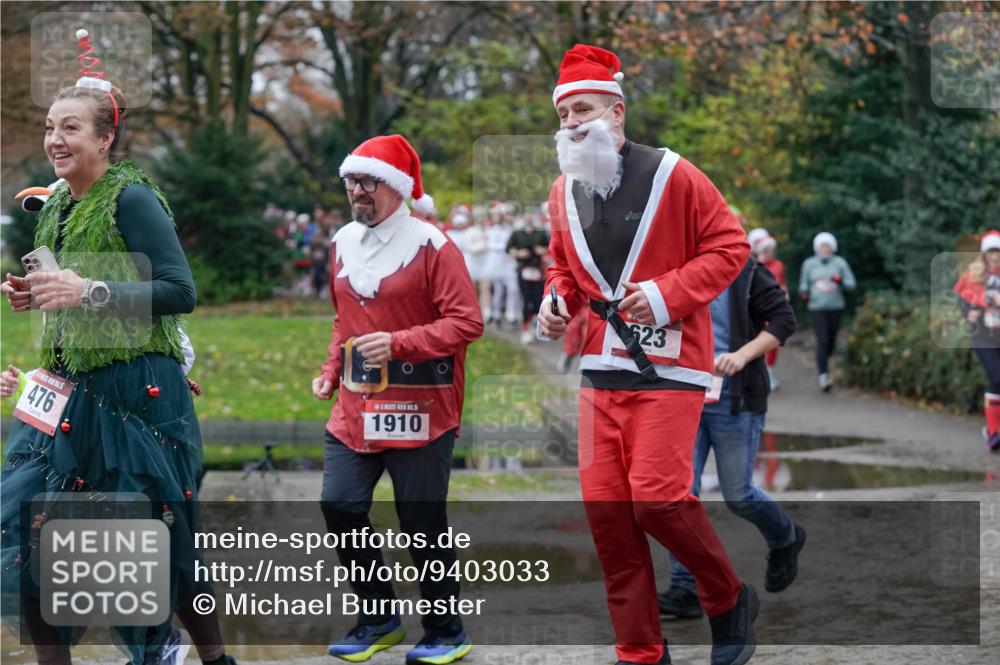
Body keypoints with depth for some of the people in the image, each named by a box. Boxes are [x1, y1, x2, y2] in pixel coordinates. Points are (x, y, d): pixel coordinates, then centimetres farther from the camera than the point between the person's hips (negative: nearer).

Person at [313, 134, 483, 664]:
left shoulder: (431, 246, -10)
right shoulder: (343, 244, 12)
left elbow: (467, 323, -14)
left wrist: (399, 342, -22)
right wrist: (331, 371, 12)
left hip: (419, 410, -6)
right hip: (355, 406, 6)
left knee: (422, 522, -1)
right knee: (340, 506, -2)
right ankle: (378, 619, 16)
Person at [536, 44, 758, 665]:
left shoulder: (671, 176, -9)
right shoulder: (564, 192, 8)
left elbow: (730, 246, -5)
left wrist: (667, 293, -16)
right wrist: (555, 302, 3)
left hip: (668, 363, -6)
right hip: (602, 366, 6)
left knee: (657, 494, -16)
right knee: (605, 504, 1)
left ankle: (731, 601, 11)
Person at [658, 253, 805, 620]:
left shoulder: (746, 272, -7)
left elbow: (784, 320, -9)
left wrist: (743, 355, -21)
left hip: (735, 403, -4)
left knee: (738, 495, 3)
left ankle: (785, 539, 35)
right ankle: (685, 589, -3)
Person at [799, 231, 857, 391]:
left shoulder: (839, 263, 3)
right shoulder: (809, 264, 5)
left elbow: (851, 284, 1)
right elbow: (803, 284, 13)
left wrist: (840, 281, -19)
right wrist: (804, 293, -9)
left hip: (835, 307, 2)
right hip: (816, 308, -2)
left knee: (831, 341, 10)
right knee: (822, 340, -16)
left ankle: (822, 362, 44)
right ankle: (823, 377, -21)